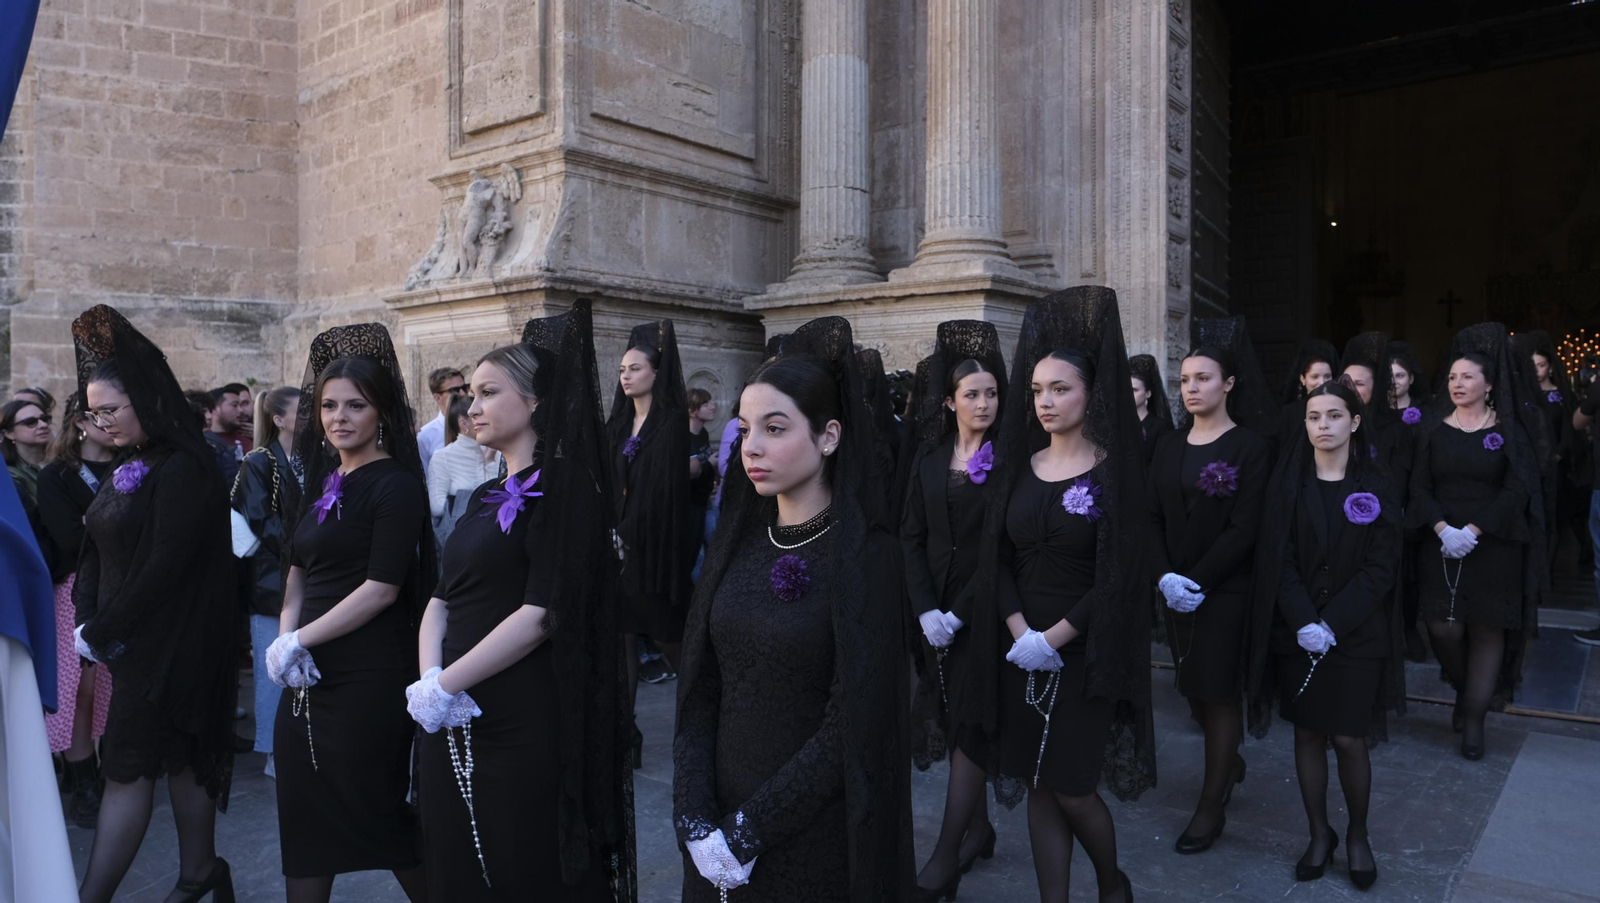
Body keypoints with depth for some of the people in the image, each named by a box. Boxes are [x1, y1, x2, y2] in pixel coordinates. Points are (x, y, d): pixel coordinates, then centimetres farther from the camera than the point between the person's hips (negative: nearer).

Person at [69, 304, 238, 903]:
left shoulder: (181, 471, -17)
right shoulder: (131, 467, 10)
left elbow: (165, 568, -20)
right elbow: (97, 552, 11)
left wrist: (102, 631, -12)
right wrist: (88, 620, -2)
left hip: (168, 646, -8)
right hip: (132, 643, 8)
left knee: (128, 766, -2)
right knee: (177, 758, 16)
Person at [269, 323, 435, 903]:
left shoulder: (396, 485, -11)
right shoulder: (323, 481, 13)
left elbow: (382, 587, -18)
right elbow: (299, 571, 15)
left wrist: (300, 641, -14)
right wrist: (284, 638, -2)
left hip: (368, 677, -7)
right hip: (309, 679, 8)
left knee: (375, 809, 3)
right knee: (303, 809, 13)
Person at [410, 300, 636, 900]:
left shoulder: (565, 485, -11)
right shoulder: (485, 496, 15)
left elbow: (543, 613, -19)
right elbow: (441, 600, 12)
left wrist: (442, 685, -15)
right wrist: (428, 678, -6)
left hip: (525, 725, -8)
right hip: (455, 725, 8)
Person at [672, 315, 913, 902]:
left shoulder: (868, 557, -15)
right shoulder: (738, 542, 0)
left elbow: (852, 728, -17)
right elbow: (698, 692, -1)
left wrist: (746, 831, -16)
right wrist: (695, 821, -10)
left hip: (813, 833, -5)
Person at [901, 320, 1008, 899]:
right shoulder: (930, 456, 5)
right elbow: (912, 536, 3)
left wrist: (960, 613, -16)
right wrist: (925, 609, -8)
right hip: (935, 610, 4)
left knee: (969, 725, -3)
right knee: (955, 720, 12)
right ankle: (979, 829, 28)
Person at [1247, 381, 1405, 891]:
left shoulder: (1375, 489, -1)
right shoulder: (1288, 485, 1)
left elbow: (1381, 568, -6)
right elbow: (1277, 561, -3)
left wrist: (1331, 624, -16)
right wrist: (1304, 623, -16)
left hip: (1357, 636, -1)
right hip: (1296, 634, 1)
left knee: (1349, 740, 1)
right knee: (1307, 734, 8)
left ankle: (1357, 835, 23)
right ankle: (1319, 834, 24)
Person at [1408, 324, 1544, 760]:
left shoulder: (1510, 432, 0)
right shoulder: (1434, 430, 5)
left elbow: (1517, 491, -6)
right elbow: (1420, 487, 1)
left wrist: (1473, 531, -17)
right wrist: (1442, 529, -15)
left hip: (1495, 547, -1)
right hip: (1442, 545, 1)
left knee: (1487, 628, 2)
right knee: (1443, 627, -5)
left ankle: (1474, 720, 12)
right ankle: (1465, 691, 24)